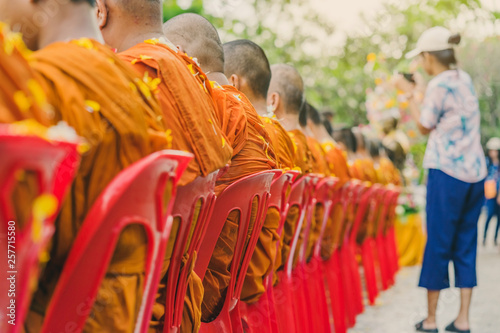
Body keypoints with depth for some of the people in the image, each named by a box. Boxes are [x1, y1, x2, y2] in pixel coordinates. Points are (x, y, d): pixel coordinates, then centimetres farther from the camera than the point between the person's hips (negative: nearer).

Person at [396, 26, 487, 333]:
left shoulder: (439, 84, -11)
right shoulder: (465, 79, 11)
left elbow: (425, 126, -1)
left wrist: (410, 94, 8)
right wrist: (420, 89, 27)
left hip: (447, 172, -7)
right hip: (476, 172, 7)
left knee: (438, 244, 2)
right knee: (466, 245, 11)